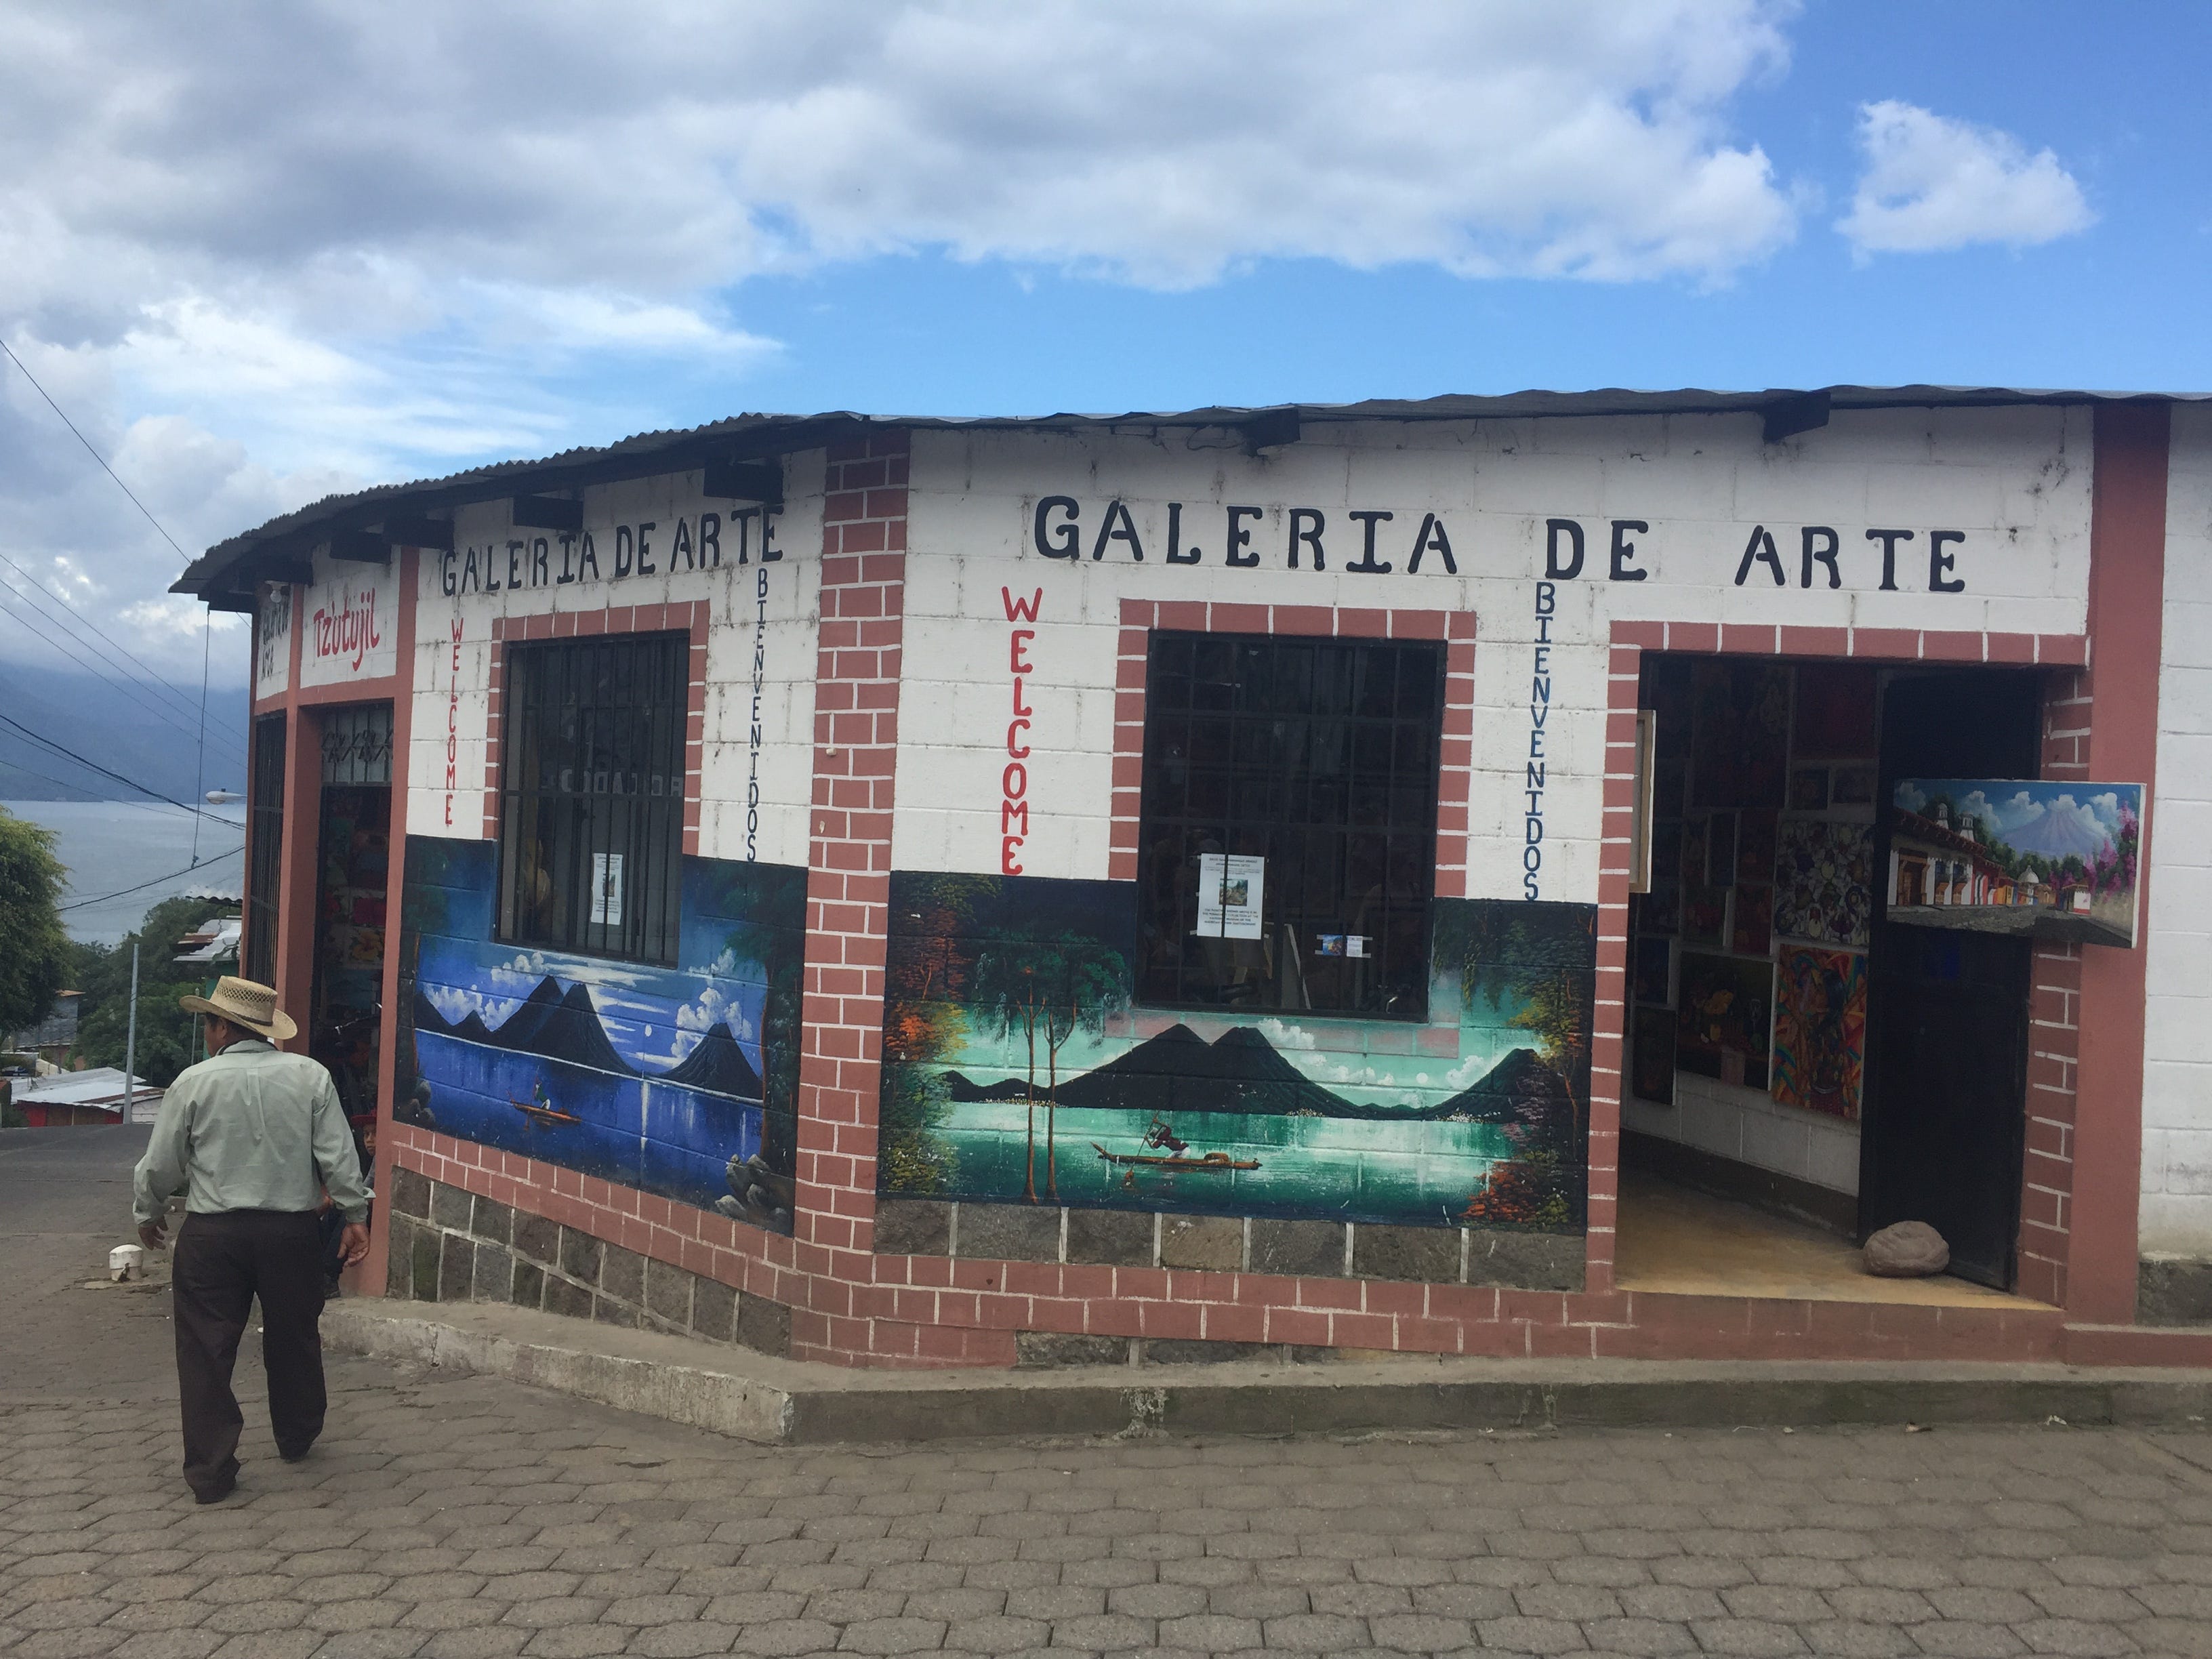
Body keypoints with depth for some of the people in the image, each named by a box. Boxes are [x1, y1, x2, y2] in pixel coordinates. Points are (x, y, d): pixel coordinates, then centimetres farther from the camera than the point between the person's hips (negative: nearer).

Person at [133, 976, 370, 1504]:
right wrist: (355, 1214, 6)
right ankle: (297, 1439, 37)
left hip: (213, 1234, -2)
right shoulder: (310, 1076, -3)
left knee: (206, 1351, 7)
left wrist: (148, 1214, 20)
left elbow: (160, 1164, 2)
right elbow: (338, 1155, -4)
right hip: (292, 1231, 2)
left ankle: (211, 1472, 9)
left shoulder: (195, 1081, -6)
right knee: (294, 1339, 19)